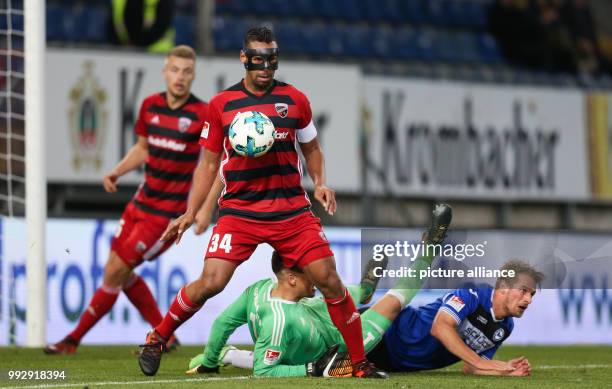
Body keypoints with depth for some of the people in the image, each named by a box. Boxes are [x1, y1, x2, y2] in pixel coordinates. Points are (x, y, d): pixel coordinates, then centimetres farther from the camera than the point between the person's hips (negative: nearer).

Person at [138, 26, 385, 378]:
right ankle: (157, 339, 7)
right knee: (210, 283, -15)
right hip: (239, 210, -1)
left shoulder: (295, 99, 7)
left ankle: (360, 363, 5)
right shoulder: (222, 104, 4)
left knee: (329, 280, -7)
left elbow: (311, 148, 20)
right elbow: (209, 164, 11)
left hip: (292, 210, 1)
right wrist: (190, 214, 4)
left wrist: (320, 183, 1)